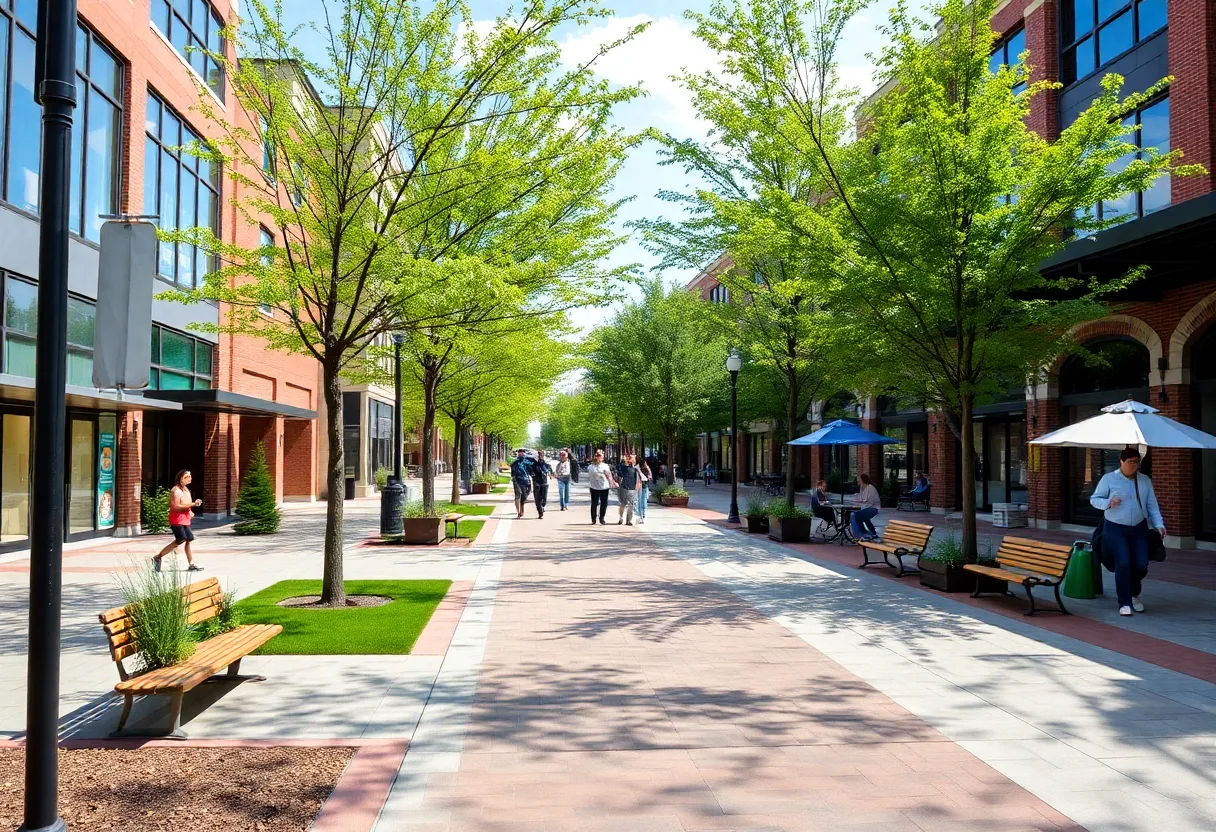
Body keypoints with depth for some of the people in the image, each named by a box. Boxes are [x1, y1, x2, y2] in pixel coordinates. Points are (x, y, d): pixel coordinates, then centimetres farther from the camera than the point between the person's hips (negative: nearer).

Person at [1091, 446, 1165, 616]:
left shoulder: (1145, 481, 7)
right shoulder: (1109, 479, -3)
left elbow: (1152, 505, 8)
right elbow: (1094, 499, 0)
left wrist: (1159, 525, -4)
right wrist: (1108, 503, -20)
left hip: (1139, 528, 4)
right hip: (1115, 529, -3)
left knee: (1141, 564, -1)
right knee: (1123, 563, -14)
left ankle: (1134, 595, 29)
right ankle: (1125, 603, -3)